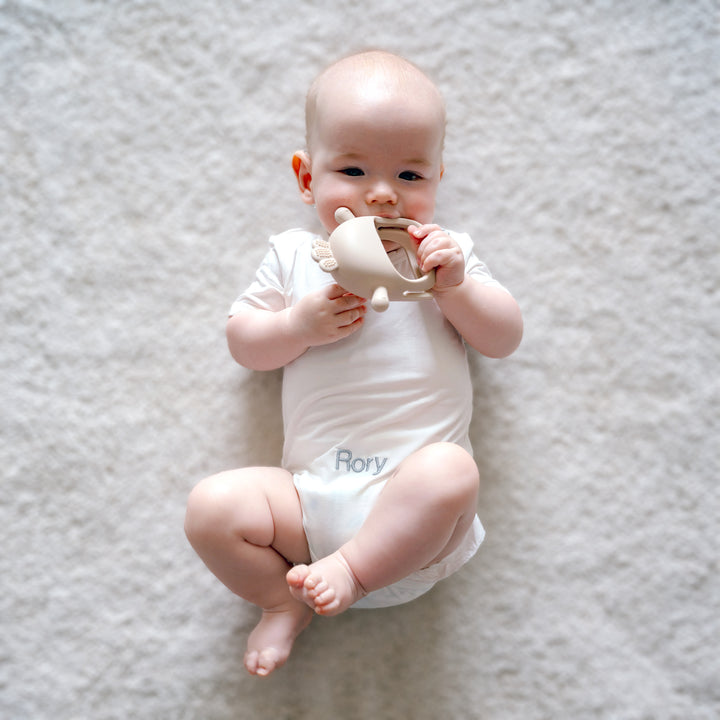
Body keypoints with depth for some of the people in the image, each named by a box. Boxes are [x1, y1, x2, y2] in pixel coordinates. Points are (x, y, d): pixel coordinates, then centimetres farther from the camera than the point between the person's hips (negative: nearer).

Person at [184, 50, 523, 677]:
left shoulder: (445, 252, 11)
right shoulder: (294, 255, 12)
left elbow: (506, 339, 6)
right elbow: (243, 344, 9)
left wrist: (455, 286, -11)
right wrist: (300, 325, -11)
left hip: (415, 506, -1)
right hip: (313, 498, 2)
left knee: (451, 469, -33)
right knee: (212, 506, -17)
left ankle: (350, 571, -16)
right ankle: (285, 601, 5)